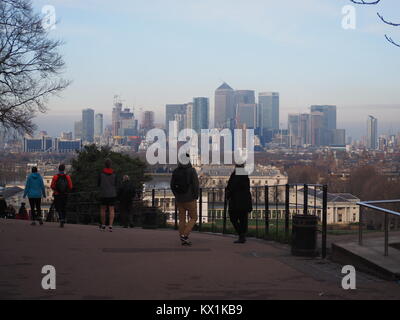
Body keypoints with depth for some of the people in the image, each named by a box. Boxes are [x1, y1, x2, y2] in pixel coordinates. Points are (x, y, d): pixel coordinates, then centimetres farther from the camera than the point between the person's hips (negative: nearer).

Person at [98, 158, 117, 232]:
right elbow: (115, 185, 4)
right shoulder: (114, 174, -1)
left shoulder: (101, 173, -5)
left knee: (103, 209, 12)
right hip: (112, 194, 1)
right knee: (112, 210, 0)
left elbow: (98, 184, 1)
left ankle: (103, 225, 17)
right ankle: (110, 226, -13)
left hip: (103, 194, -1)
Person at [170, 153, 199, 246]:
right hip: (190, 199, -4)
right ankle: (184, 236, -10)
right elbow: (196, 184, -16)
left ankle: (183, 240, 9)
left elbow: (172, 186, 4)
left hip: (179, 199, 4)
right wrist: (196, 197, -2)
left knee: (182, 219, 10)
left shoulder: (175, 172, -1)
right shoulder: (192, 171, -13)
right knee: (193, 219, 7)